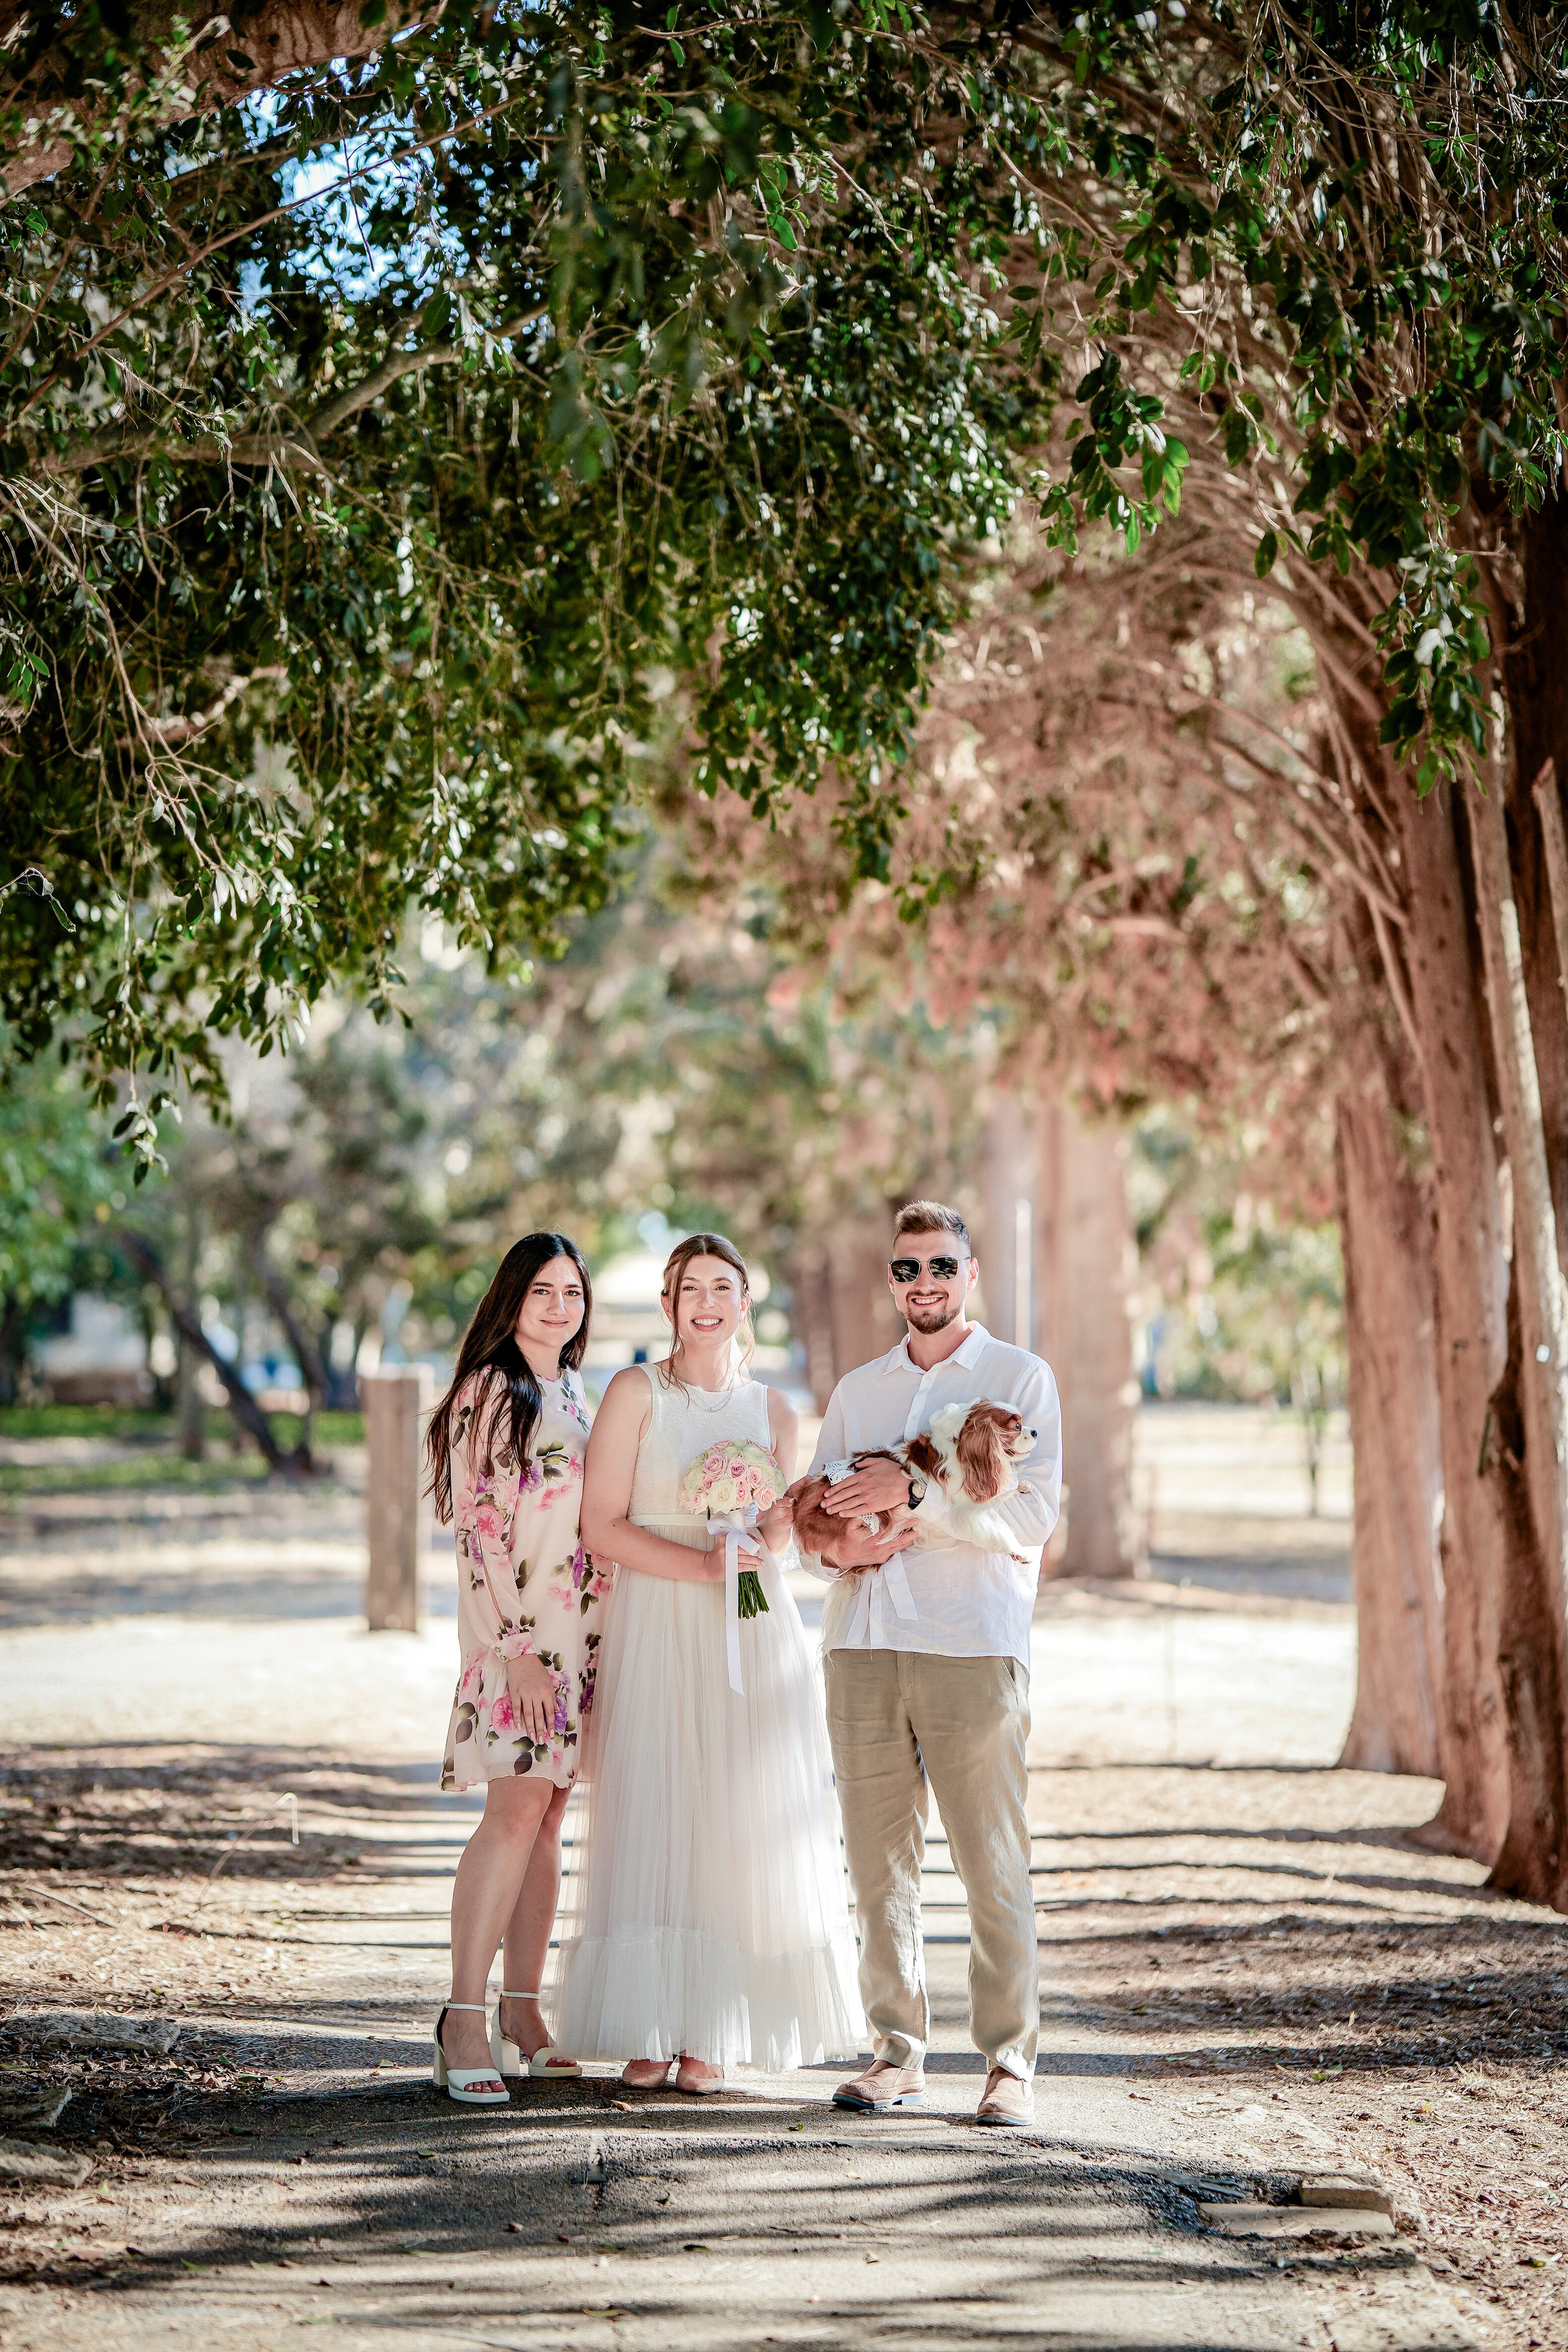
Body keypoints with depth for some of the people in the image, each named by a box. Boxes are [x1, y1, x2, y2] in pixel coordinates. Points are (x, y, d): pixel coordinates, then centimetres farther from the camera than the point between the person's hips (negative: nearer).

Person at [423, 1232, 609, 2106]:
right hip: (515, 1633, -7)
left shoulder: (574, 1394, 17)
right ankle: (464, 2025, -16)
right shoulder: (489, 1393, -6)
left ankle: (523, 2015, 9)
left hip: (580, 1631, 7)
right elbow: (479, 1527, -11)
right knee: (517, 1809, -16)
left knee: (548, 1816, 5)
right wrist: (518, 1649, -17)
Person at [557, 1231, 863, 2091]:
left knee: (740, 1826, -1)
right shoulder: (636, 1392, 0)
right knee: (650, 1821, -6)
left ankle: (713, 2032, 6)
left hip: (750, 1631, 3)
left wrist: (771, 1529, -5)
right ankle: (648, 2033, 0)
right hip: (654, 1630, -3)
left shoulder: (772, 1408, 11)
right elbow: (601, 1525, -6)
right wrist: (700, 1564, -16)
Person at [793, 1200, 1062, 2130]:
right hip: (864, 1644, 4)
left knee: (996, 1867, -6)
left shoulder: (1021, 1378, 6)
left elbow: (1034, 1513, -7)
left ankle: (1010, 2063, -1)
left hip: (974, 1647, -4)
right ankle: (899, 2053, 12)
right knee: (879, 1863, 4)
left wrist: (915, 1492, -16)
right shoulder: (855, 1391, 20)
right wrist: (839, 1547, -5)